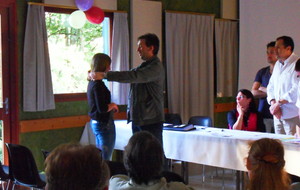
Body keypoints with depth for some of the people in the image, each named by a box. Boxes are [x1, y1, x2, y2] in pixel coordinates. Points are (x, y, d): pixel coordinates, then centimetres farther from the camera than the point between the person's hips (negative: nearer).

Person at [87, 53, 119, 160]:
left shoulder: (92, 83, 9)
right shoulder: (98, 84, -20)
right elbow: (102, 108, -25)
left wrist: (111, 106, 11)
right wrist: (113, 105, -8)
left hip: (95, 122, 10)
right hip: (104, 123, -10)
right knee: (105, 159, -4)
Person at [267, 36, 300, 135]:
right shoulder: (278, 64, 16)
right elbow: (271, 86, 15)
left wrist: (278, 103, -15)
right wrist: (273, 103, -2)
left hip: (292, 115, -8)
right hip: (278, 115, 8)